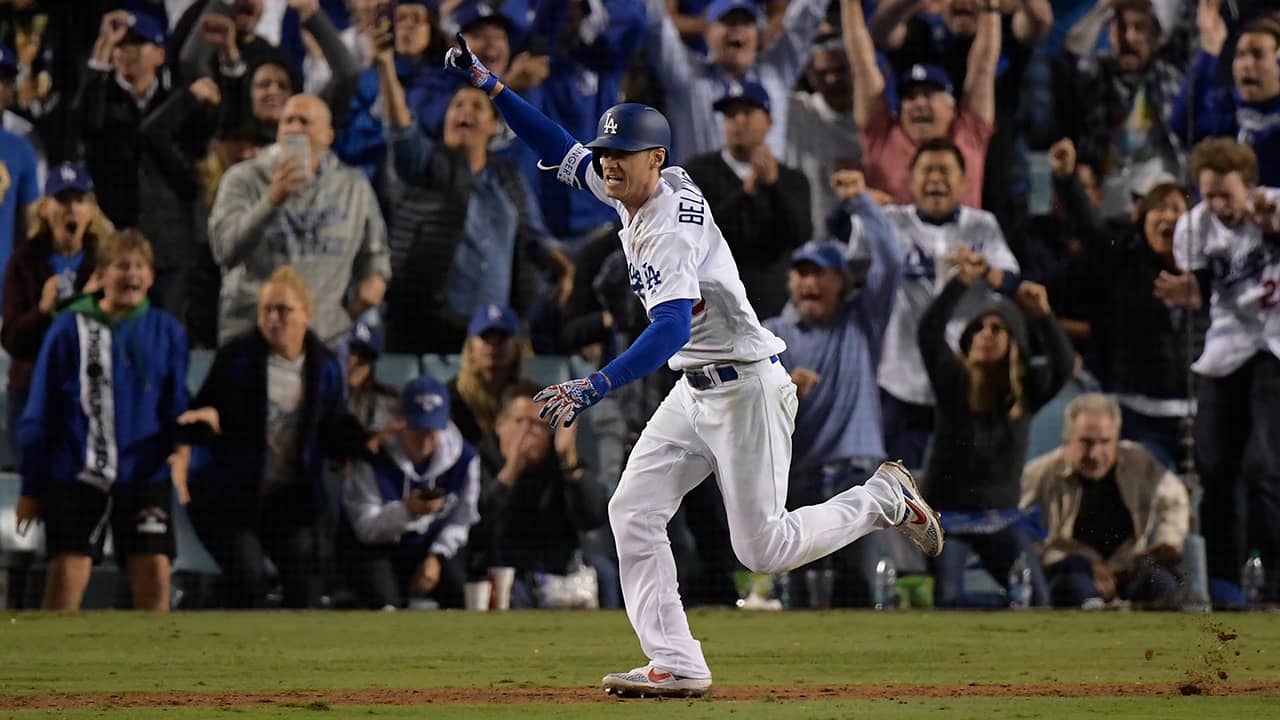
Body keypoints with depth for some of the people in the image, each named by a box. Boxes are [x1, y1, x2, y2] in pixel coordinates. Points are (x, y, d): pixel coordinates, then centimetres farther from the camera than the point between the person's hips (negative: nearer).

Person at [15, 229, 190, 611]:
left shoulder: (166, 332, 6)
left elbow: (179, 403, 12)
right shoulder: (69, 329, 0)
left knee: (154, 574, -2)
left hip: (145, 476, 2)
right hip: (76, 475, -2)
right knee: (67, 575, -6)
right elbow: (40, 413, 4)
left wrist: (181, 450, -10)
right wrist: (31, 488, 5)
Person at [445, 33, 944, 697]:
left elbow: (672, 327, -38)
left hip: (747, 389, -9)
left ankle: (885, 499, 16)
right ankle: (676, 665, -5)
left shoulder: (669, 230, -25)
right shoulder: (634, 190, 1)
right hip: (696, 390, 9)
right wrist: (490, 86, 2)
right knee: (632, 513, -3)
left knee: (763, 549, -5)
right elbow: (561, 150, 12)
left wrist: (597, 386, -49)